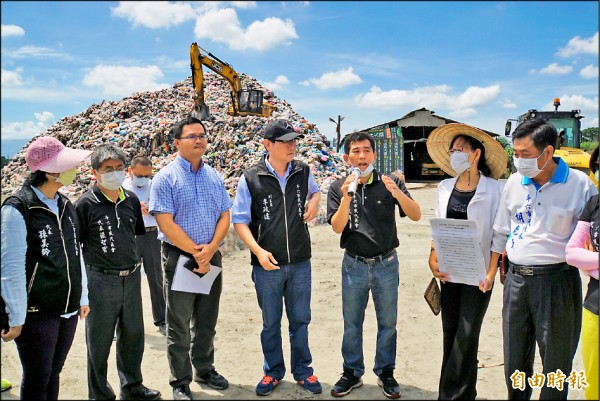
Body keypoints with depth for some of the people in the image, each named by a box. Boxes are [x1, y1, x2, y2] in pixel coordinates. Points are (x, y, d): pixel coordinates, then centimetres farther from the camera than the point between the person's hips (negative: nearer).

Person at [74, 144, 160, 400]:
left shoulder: (131, 199, 6)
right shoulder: (85, 204, -9)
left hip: (131, 277, 5)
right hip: (101, 280, -5)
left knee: (133, 334, 17)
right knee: (99, 340, 8)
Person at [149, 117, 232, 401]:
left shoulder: (214, 177, 8)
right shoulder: (166, 177, -8)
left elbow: (225, 216, 5)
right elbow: (166, 224, -14)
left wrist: (210, 249, -10)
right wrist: (196, 253, -14)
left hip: (211, 257, 5)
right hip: (180, 257, -5)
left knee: (207, 321, 16)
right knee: (179, 325, 7)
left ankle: (205, 369, 35)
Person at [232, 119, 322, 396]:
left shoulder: (303, 171, 0)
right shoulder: (250, 179, -10)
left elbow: (315, 189, 23)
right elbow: (239, 220, -6)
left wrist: (314, 200, 0)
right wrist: (258, 251, -19)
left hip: (300, 264, 2)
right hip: (267, 266, -2)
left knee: (300, 320, 15)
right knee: (270, 323, 14)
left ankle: (302, 370, 34)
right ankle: (273, 371, 34)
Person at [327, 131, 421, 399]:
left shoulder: (390, 183, -4)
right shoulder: (338, 188, -2)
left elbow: (416, 215, -10)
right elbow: (337, 227, -9)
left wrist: (398, 193, -28)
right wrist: (346, 199, -26)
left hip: (386, 264, 0)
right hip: (354, 265, 0)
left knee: (387, 323, 12)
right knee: (352, 324, 12)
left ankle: (385, 372, 30)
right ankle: (352, 373, 30)